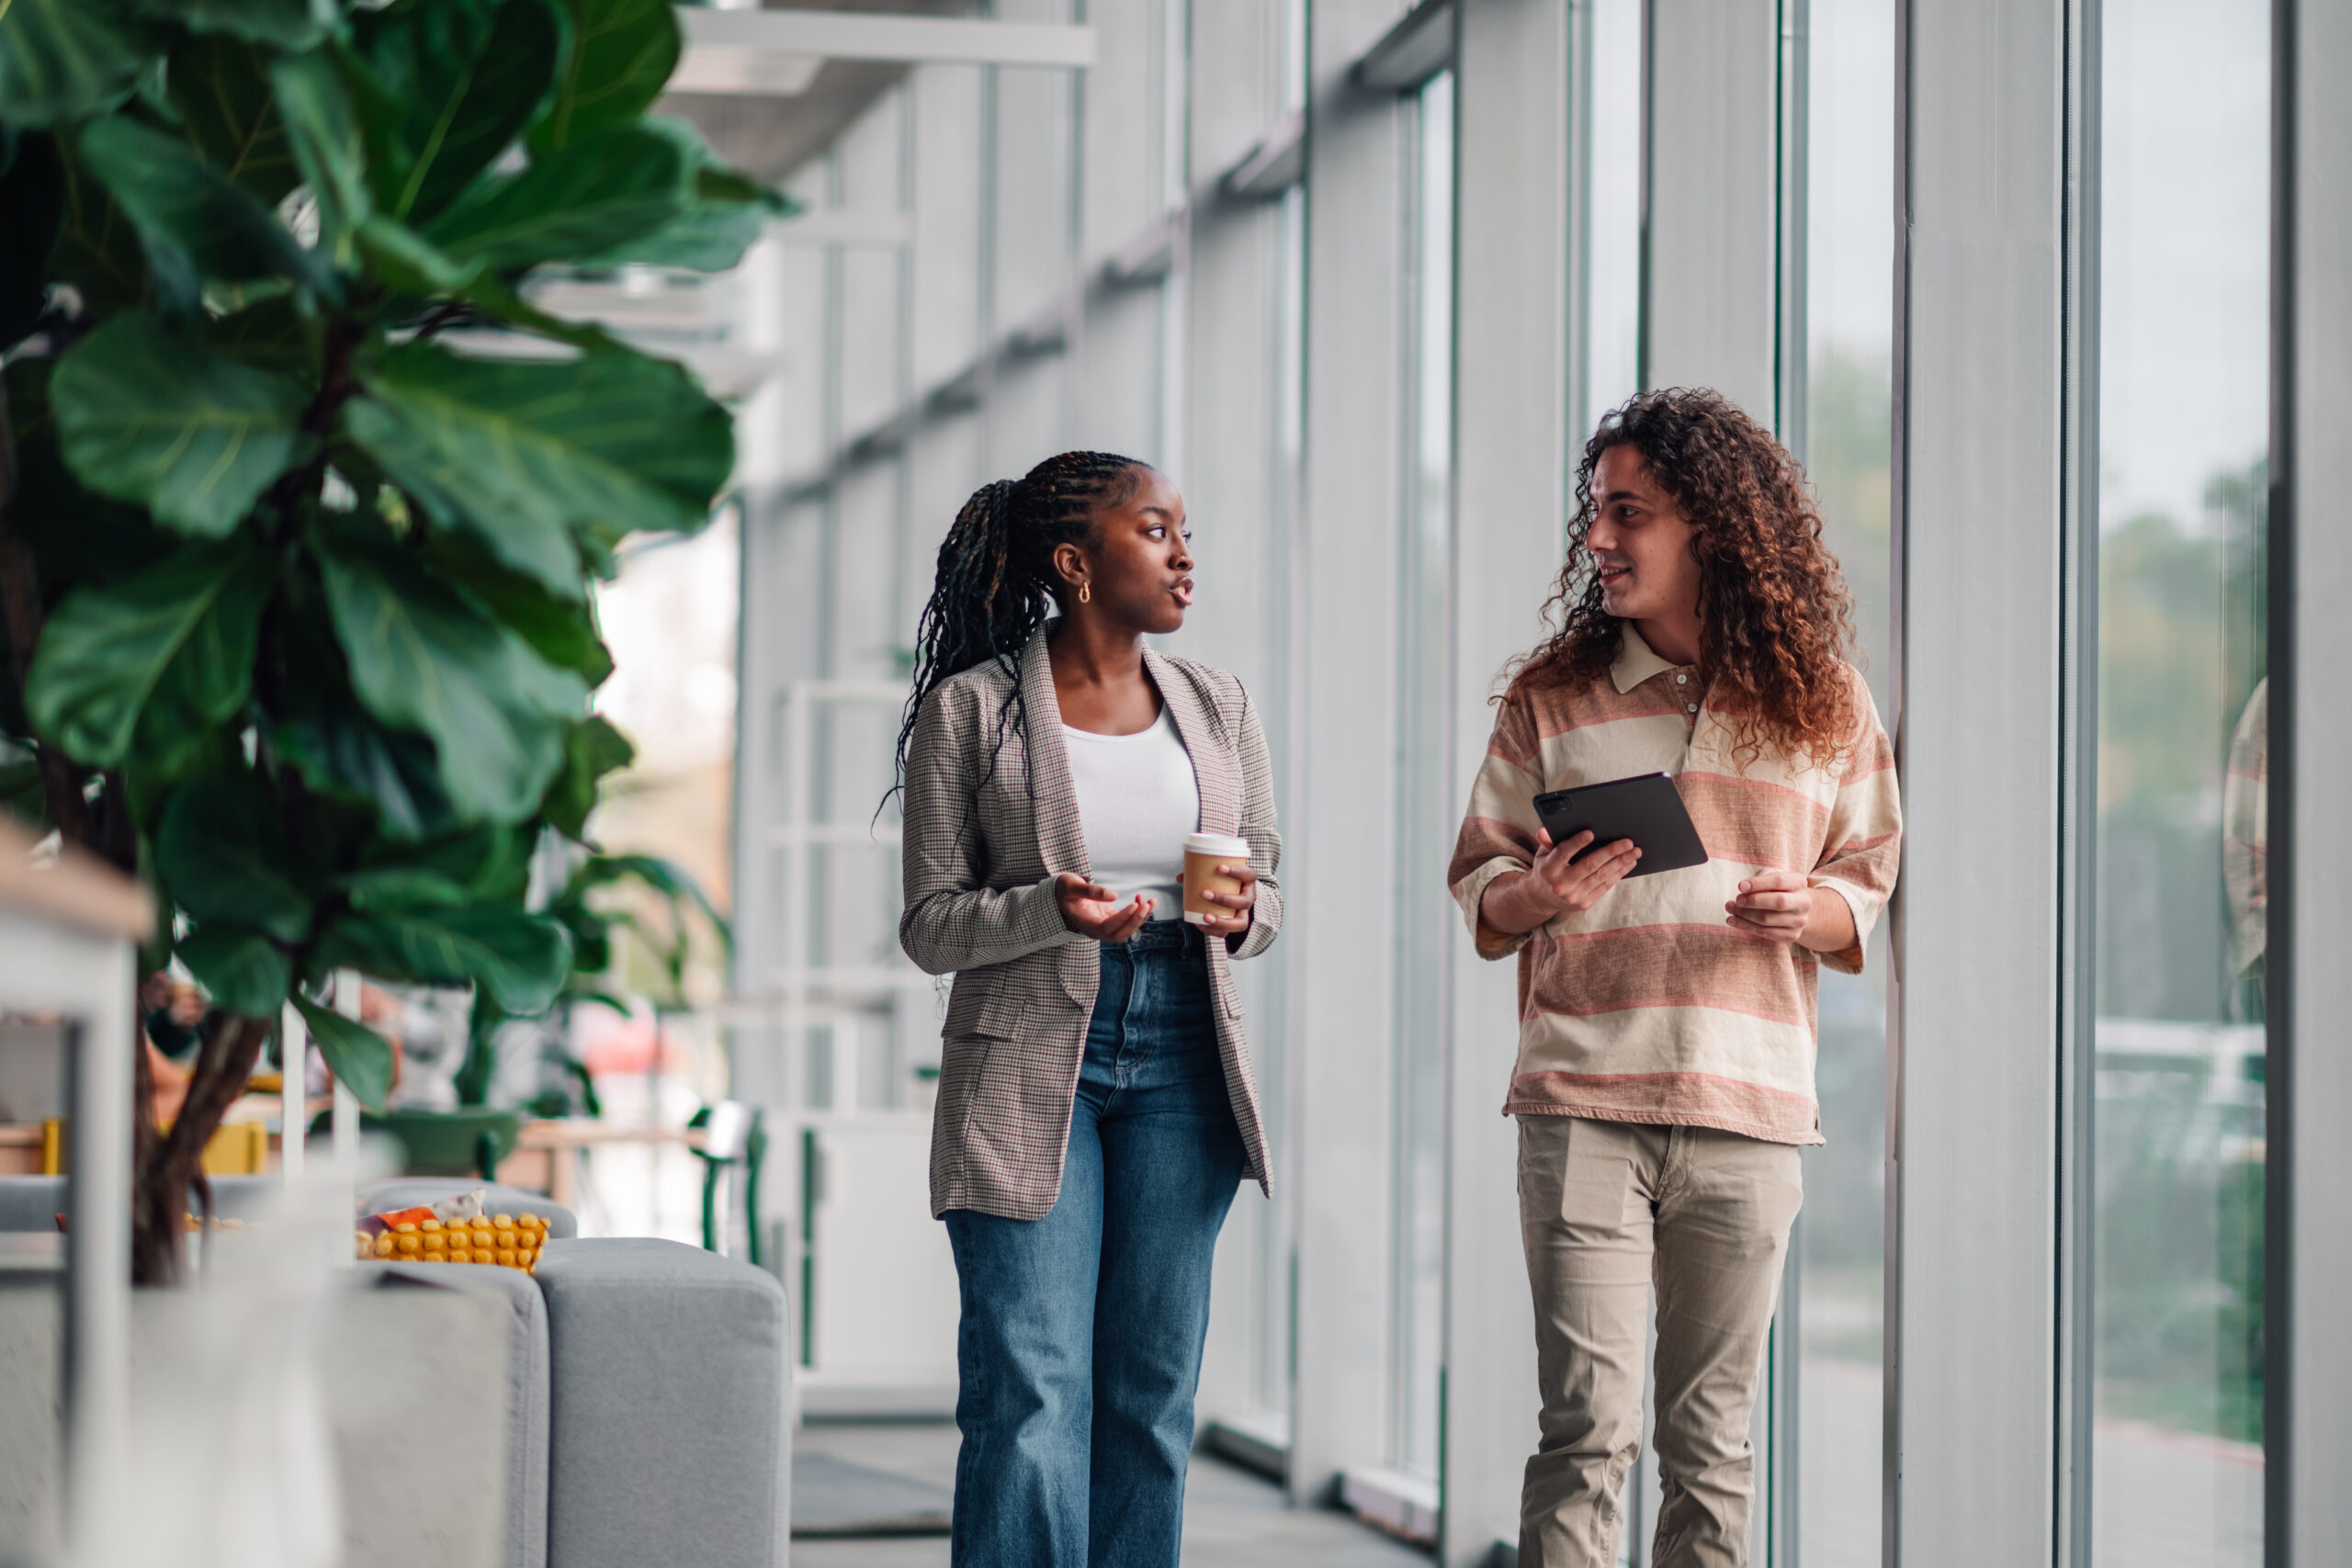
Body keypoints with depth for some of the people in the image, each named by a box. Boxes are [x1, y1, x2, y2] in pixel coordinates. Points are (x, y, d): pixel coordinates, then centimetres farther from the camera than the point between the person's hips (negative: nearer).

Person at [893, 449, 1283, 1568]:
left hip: (1181, 1056, 4)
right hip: (1029, 1065, -4)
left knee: (1153, 1390, 5)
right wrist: (1050, 911, -20)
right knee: (1029, 1395, -8)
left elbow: (1266, 893, 16)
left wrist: (1239, 915, -7)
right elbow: (929, 925, -2)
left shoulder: (1217, 708, 10)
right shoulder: (970, 709, -2)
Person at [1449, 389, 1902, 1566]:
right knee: (1587, 1426, -8)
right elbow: (1479, 887, 11)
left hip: (1747, 1112, 1)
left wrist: (1811, 913, -9)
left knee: (1712, 1439, 6)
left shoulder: (1823, 703, 8)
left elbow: (1869, 888, 14)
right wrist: (1538, 895, -12)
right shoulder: (1551, 696, 8)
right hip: (1583, 1101, -1)